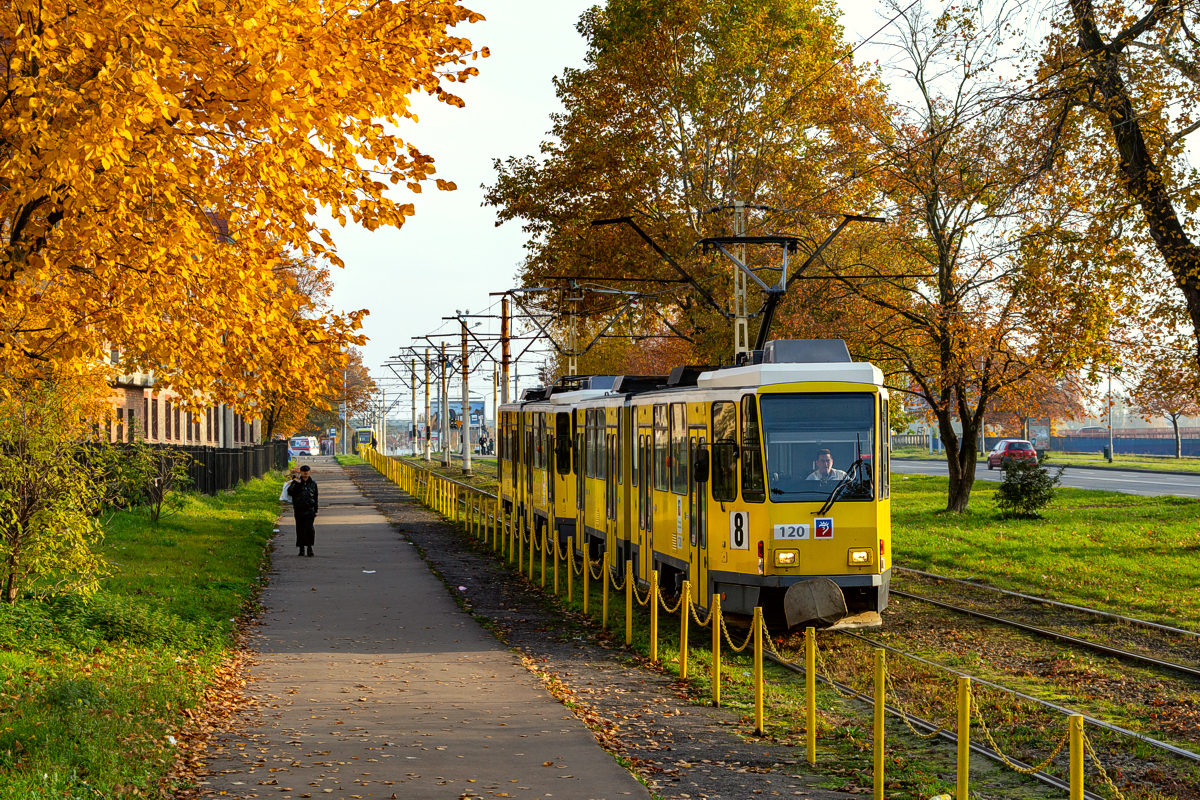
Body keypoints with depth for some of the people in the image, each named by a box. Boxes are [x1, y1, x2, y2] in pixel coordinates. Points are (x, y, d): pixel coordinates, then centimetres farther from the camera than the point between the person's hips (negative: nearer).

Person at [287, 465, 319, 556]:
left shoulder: (313, 484, 11)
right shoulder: (296, 483, 7)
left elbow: (316, 499, 16)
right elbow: (289, 492, -9)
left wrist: (316, 512, 11)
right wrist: (295, 484, -18)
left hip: (309, 510, -1)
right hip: (298, 510, 1)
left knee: (309, 529, -13)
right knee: (300, 530, 4)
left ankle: (309, 548, -12)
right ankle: (301, 549, 11)